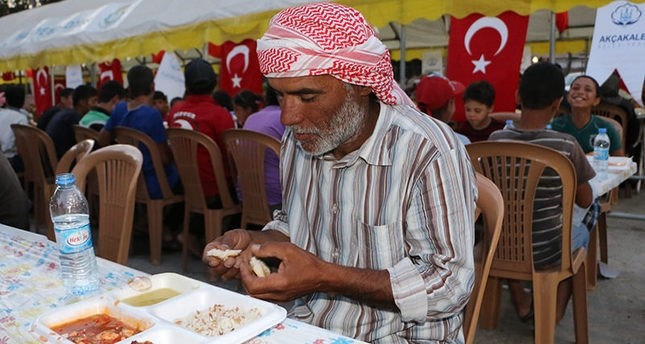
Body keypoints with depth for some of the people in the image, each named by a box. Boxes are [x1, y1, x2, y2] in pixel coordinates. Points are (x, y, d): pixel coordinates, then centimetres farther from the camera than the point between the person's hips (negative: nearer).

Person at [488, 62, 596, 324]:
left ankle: (522, 304, 39)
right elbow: (585, 201, -4)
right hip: (546, 251, -2)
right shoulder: (566, 145, -19)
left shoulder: (495, 140, -11)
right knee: (580, 232, 32)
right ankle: (553, 313, 27)